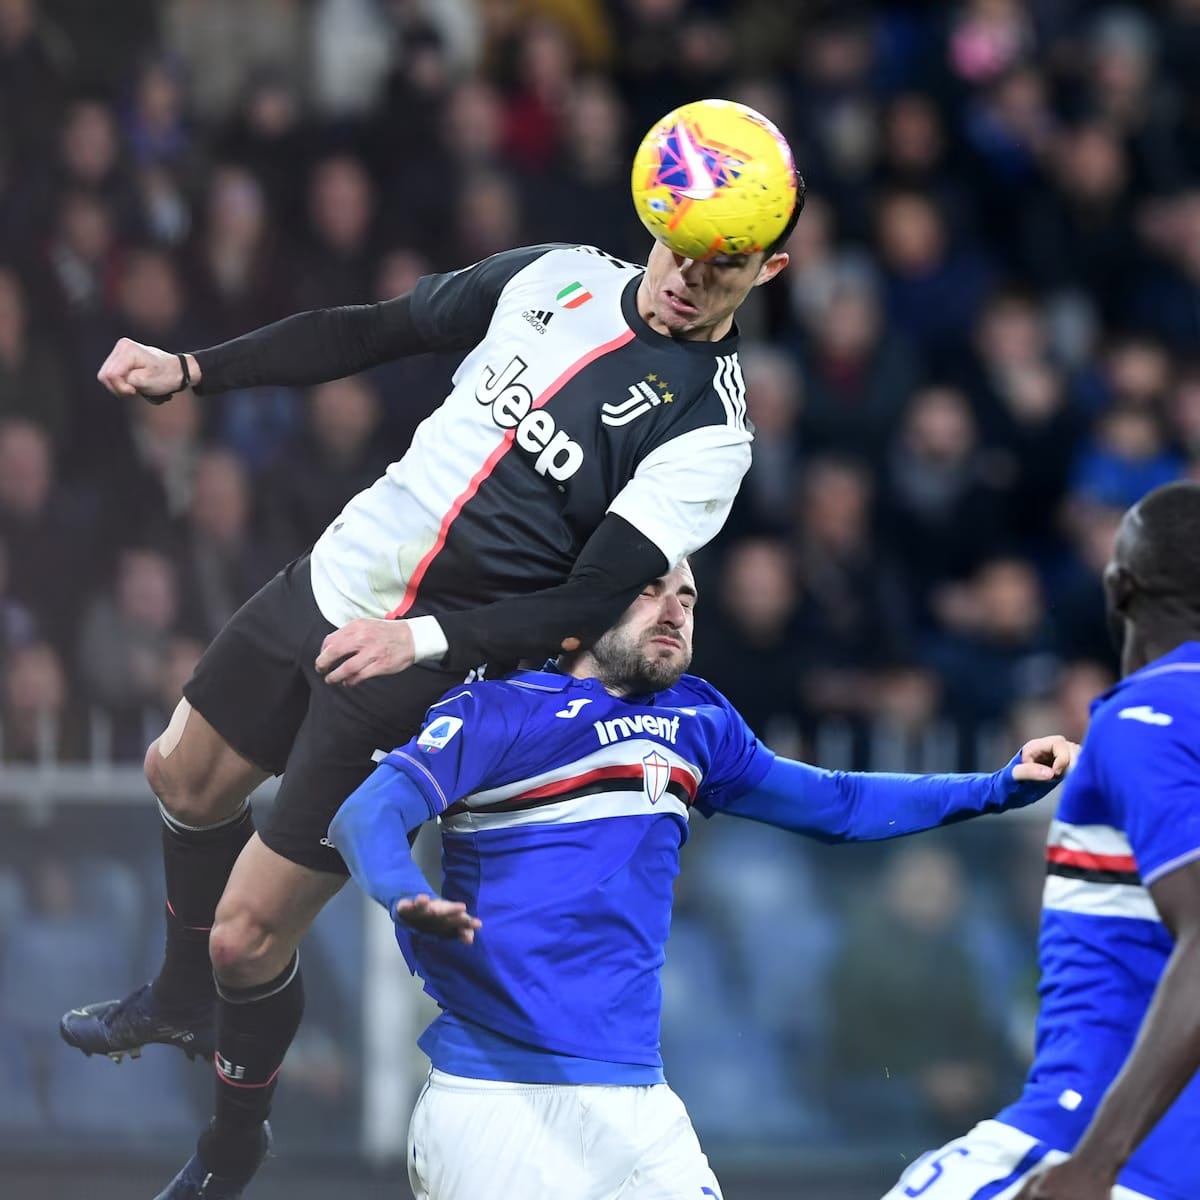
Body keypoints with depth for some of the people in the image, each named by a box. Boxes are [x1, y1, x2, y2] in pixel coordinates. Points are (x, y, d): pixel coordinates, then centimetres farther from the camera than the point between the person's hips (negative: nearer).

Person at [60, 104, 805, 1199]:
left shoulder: (709, 433, -18)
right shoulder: (560, 277, -1)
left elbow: (588, 608, -22)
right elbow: (375, 331, 10)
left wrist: (427, 639, -34)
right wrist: (190, 371, 5)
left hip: (423, 676, -6)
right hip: (332, 580, 6)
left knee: (249, 939, -5)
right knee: (185, 780, 25)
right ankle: (182, 999, 53)